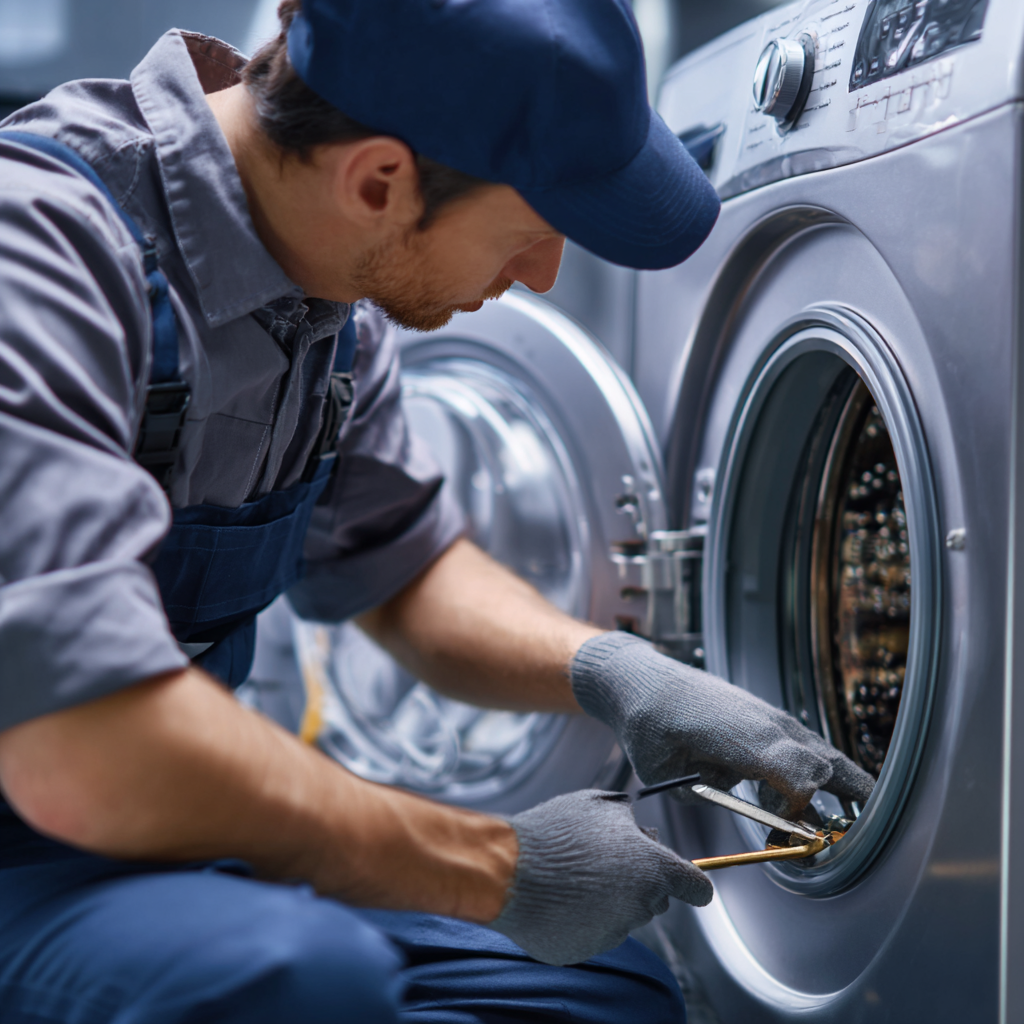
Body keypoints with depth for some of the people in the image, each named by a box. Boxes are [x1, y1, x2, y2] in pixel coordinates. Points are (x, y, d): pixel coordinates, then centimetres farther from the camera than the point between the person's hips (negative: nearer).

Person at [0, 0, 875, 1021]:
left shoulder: (328, 293, 1)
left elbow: (402, 568, 17)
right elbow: (85, 756, -36)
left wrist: (604, 665, -4)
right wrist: (498, 871, -23)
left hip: (161, 841, 8)